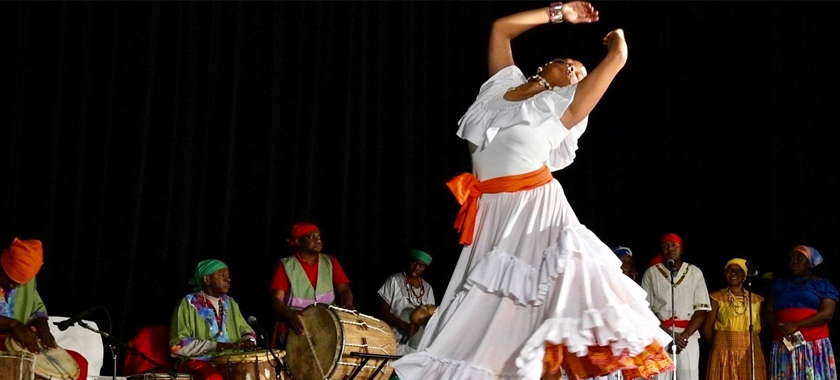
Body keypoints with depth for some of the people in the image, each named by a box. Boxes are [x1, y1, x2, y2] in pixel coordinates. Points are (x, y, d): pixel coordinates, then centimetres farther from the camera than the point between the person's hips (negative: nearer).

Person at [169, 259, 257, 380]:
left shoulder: (230, 304, 15)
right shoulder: (188, 304, -4)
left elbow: (246, 331, 21)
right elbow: (177, 345, -12)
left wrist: (248, 341, -4)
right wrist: (216, 346, -18)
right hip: (197, 362, -6)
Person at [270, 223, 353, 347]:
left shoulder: (330, 262, 13)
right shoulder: (286, 266, 3)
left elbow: (344, 290, 5)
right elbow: (277, 300, -5)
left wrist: (347, 306, -18)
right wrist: (290, 314, -26)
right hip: (297, 327, -4)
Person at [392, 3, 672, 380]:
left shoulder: (563, 107, 3)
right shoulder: (503, 87, 15)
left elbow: (618, 56, 0)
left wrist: (616, 38, 22)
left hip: (535, 214, -4)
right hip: (490, 217, 4)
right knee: (485, 315, 4)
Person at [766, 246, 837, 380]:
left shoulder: (823, 285, 8)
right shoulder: (779, 284, 18)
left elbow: (827, 313, -6)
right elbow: (769, 312, 11)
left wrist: (796, 325, -15)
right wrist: (780, 327, -12)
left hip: (815, 346, -3)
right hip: (783, 346, 3)